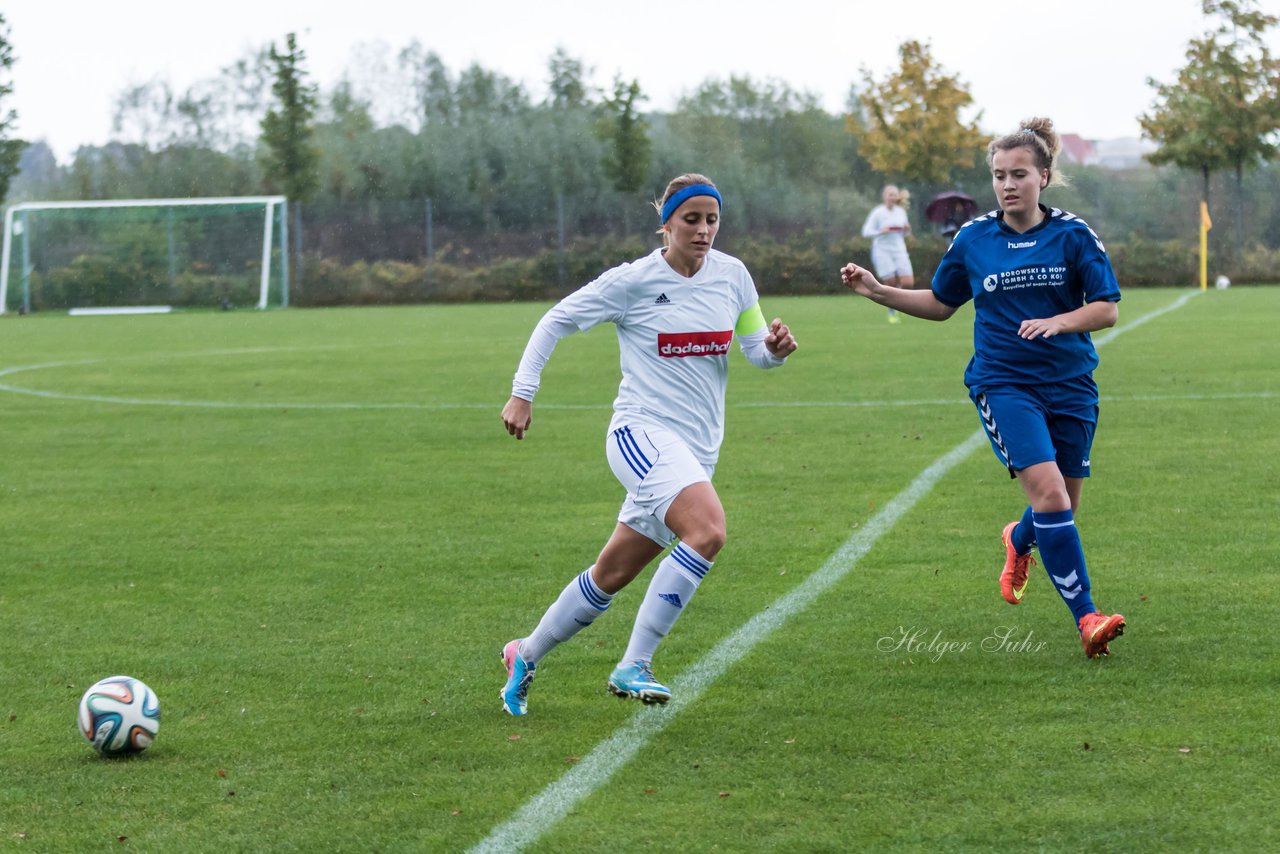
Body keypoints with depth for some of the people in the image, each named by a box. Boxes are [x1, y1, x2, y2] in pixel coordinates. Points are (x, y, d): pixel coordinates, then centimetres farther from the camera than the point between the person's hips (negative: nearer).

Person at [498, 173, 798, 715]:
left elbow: (757, 351, 12)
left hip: (697, 448, 6)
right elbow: (556, 320, 3)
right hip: (643, 432, -6)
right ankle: (633, 666, -23)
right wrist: (521, 393, -1)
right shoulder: (632, 282, -7)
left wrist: (775, 348, -11)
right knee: (709, 530, -30)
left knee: (611, 576, 11)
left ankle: (526, 656, 33)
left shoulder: (732, 274, 6)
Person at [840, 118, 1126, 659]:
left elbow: (1106, 309, -3)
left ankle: (1019, 540, 47)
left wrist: (1057, 322, -20)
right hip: (1002, 385, -1)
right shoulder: (973, 239, 3)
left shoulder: (1073, 235, -1)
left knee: (1061, 506, 9)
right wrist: (878, 291, 7)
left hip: (1070, 387, 2)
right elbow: (941, 303, 17)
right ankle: (1086, 618, -17)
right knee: (1049, 493, -20)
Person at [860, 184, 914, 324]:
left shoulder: (901, 211, 8)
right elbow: (866, 232, -8)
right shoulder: (877, 212, -6)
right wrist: (881, 232, -23)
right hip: (882, 251, -4)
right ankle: (892, 313, 12)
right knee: (892, 283, -8)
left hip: (899, 251, 4)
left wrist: (907, 230, -4)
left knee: (908, 283, -9)